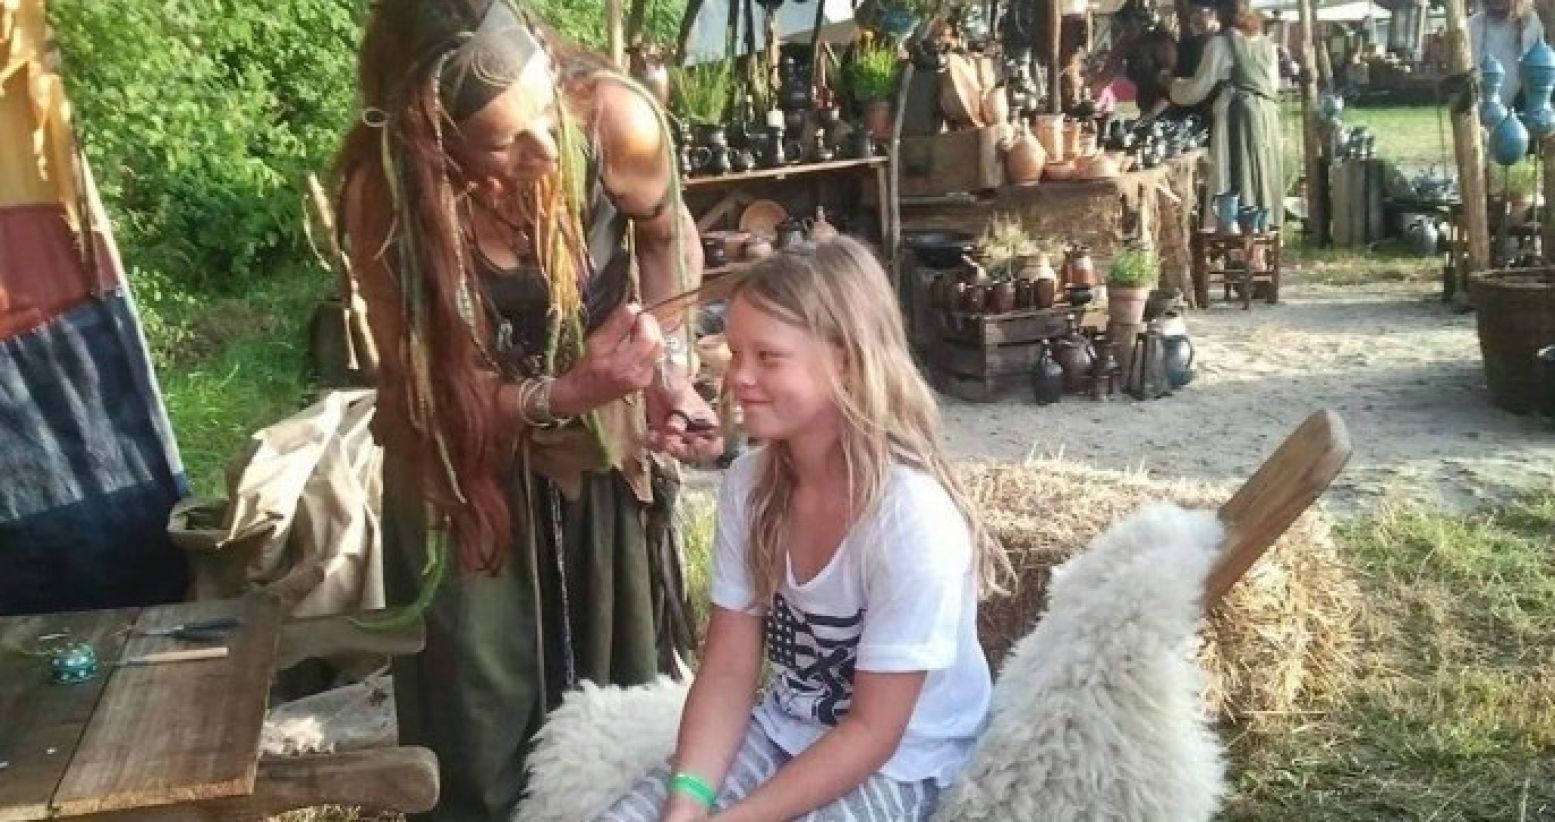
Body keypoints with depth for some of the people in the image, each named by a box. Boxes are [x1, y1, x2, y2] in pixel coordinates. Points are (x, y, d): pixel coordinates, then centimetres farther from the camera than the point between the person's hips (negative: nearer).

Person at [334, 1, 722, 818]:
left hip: (603, 449, 2)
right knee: (484, 729, 8)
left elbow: (668, 235, 0)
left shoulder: (613, 118, -24)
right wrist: (566, 391, -33)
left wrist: (664, 365, -13)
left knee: (619, 678, 15)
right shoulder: (382, 189, -26)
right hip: (469, 469, -1)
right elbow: (427, 387, -18)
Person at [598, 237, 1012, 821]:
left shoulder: (911, 517, -26)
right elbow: (727, 670, -4)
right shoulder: (747, 485, -6)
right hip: (784, 733, 5)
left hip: (897, 767, -5)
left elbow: (872, 731, -20)